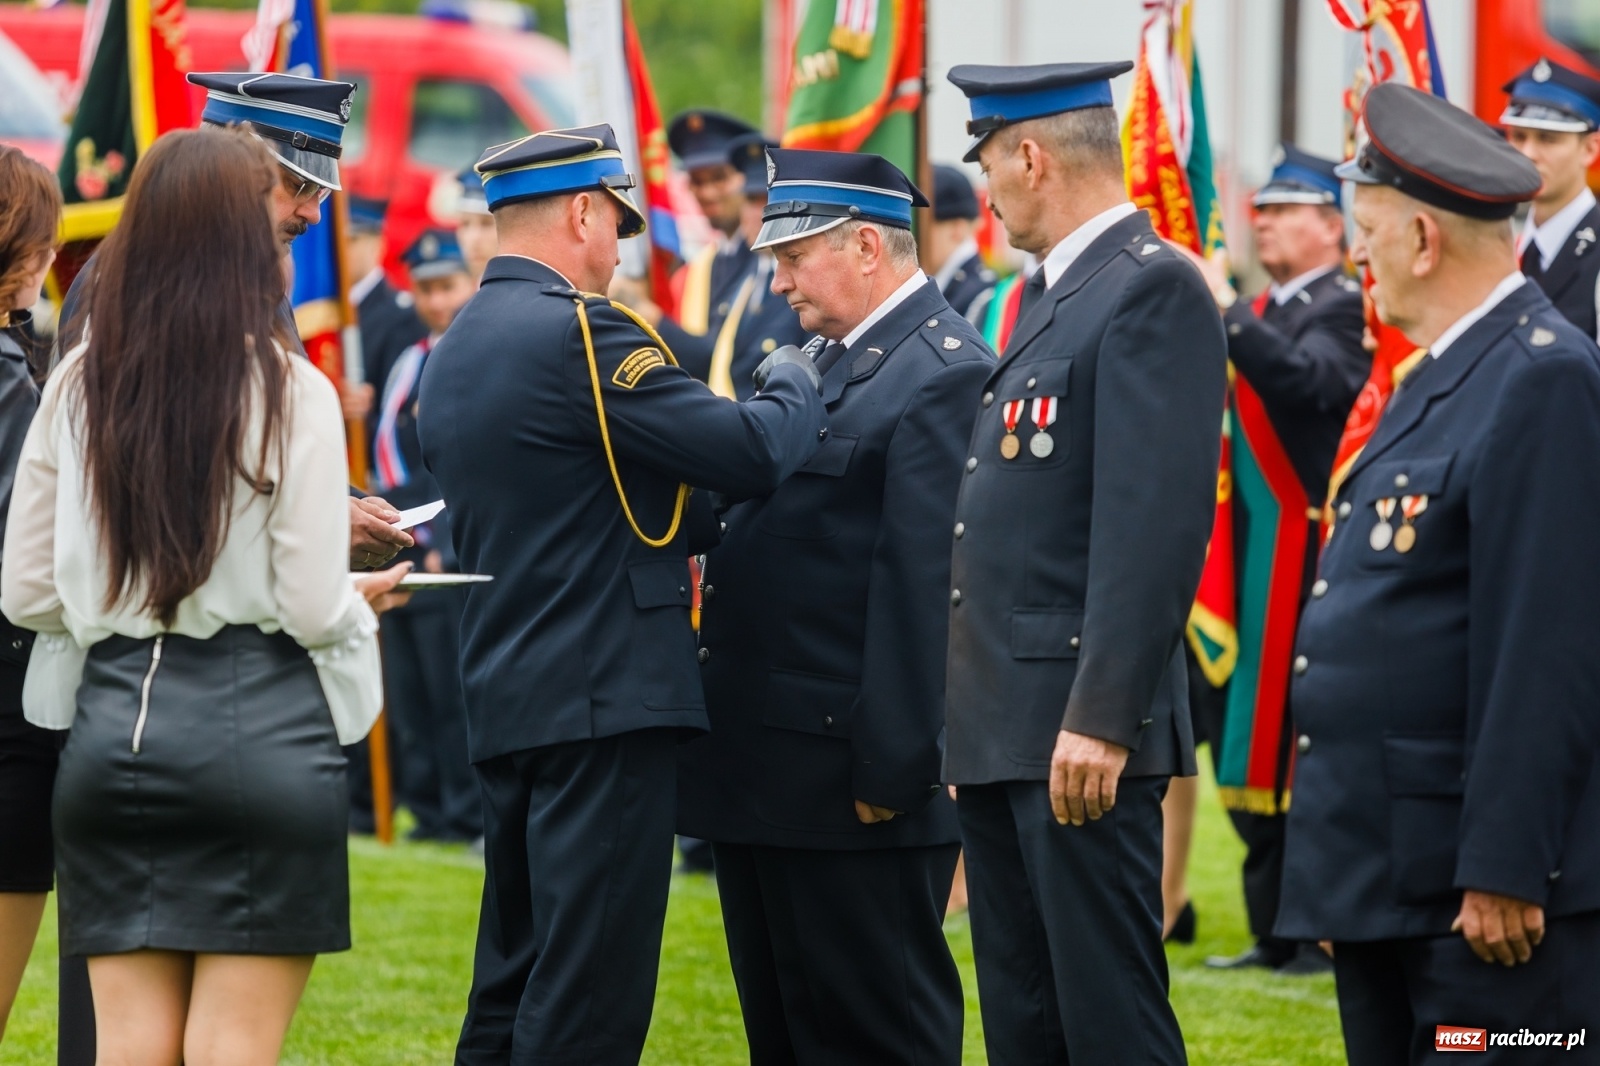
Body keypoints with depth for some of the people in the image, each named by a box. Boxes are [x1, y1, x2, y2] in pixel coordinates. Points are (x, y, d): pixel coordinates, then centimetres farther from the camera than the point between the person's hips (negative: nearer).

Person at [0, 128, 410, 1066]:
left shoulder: (79, 386, 3)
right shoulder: (290, 392, -8)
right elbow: (316, 610, -9)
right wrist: (363, 601, 13)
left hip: (112, 731, 4)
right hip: (261, 736, -4)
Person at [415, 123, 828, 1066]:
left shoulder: (457, 352, 14)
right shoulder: (575, 331, -15)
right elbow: (755, 453, -15)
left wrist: (702, 521, 16)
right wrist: (795, 386, 5)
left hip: (505, 702, 9)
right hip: (607, 704, -9)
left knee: (514, 986, 14)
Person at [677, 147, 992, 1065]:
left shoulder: (943, 375, -14)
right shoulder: (818, 361, 17)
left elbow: (925, 586, -19)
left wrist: (890, 770, -22)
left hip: (851, 780, -10)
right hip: (765, 773, 10)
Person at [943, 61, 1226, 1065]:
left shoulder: (1154, 289, -11)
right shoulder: (1050, 293, 19)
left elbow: (1159, 521, -20)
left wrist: (1101, 719, -24)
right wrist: (969, 712, 17)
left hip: (1080, 728, -10)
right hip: (1001, 725, 10)